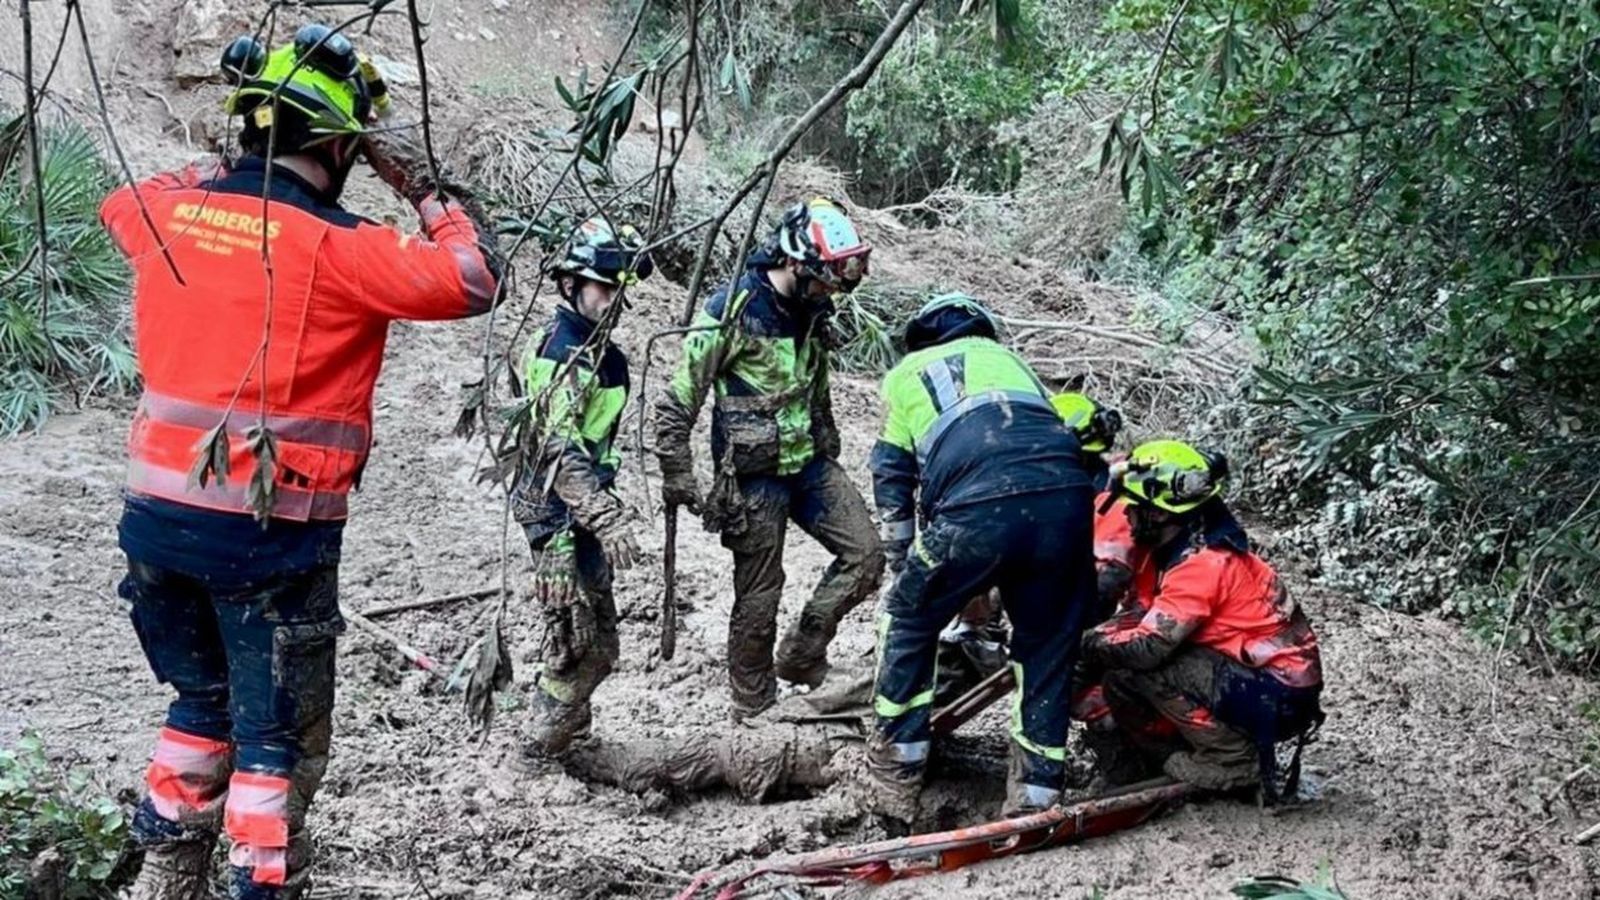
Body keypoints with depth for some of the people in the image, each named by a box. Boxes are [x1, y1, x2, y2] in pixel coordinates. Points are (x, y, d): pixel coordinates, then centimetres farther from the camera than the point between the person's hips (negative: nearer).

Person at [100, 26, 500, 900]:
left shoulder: (168, 213, 3)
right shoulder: (336, 248, -15)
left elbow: (122, 200, 28)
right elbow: (471, 282, -11)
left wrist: (221, 170, 25)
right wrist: (424, 192, 2)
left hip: (157, 515, 6)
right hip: (271, 532, -6)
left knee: (201, 701, 25)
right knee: (279, 737, 7)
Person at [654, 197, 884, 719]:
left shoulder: (812, 311, 4)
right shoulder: (732, 312, -18)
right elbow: (676, 405, -13)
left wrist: (830, 452, 25)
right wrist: (678, 478, -11)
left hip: (810, 462, 7)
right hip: (754, 475, -7)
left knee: (865, 555, -2)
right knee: (759, 597, 1)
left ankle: (801, 657, 13)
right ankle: (753, 710, 18)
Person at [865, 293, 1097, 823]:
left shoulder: (905, 374, 30)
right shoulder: (1004, 355, 38)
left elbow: (892, 486, 27)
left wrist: (907, 573, 35)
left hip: (978, 506, -2)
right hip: (1066, 495, 3)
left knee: (909, 620, 20)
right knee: (1048, 648, 18)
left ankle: (894, 782, 22)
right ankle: (1034, 800, 22)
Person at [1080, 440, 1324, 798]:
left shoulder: (1202, 564, -21)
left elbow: (1148, 647, -25)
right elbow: (1143, 617, 9)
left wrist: (1089, 643, -9)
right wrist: (1096, 632, -7)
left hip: (1277, 697, -9)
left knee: (1130, 670, -18)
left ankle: (1234, 761, -10)